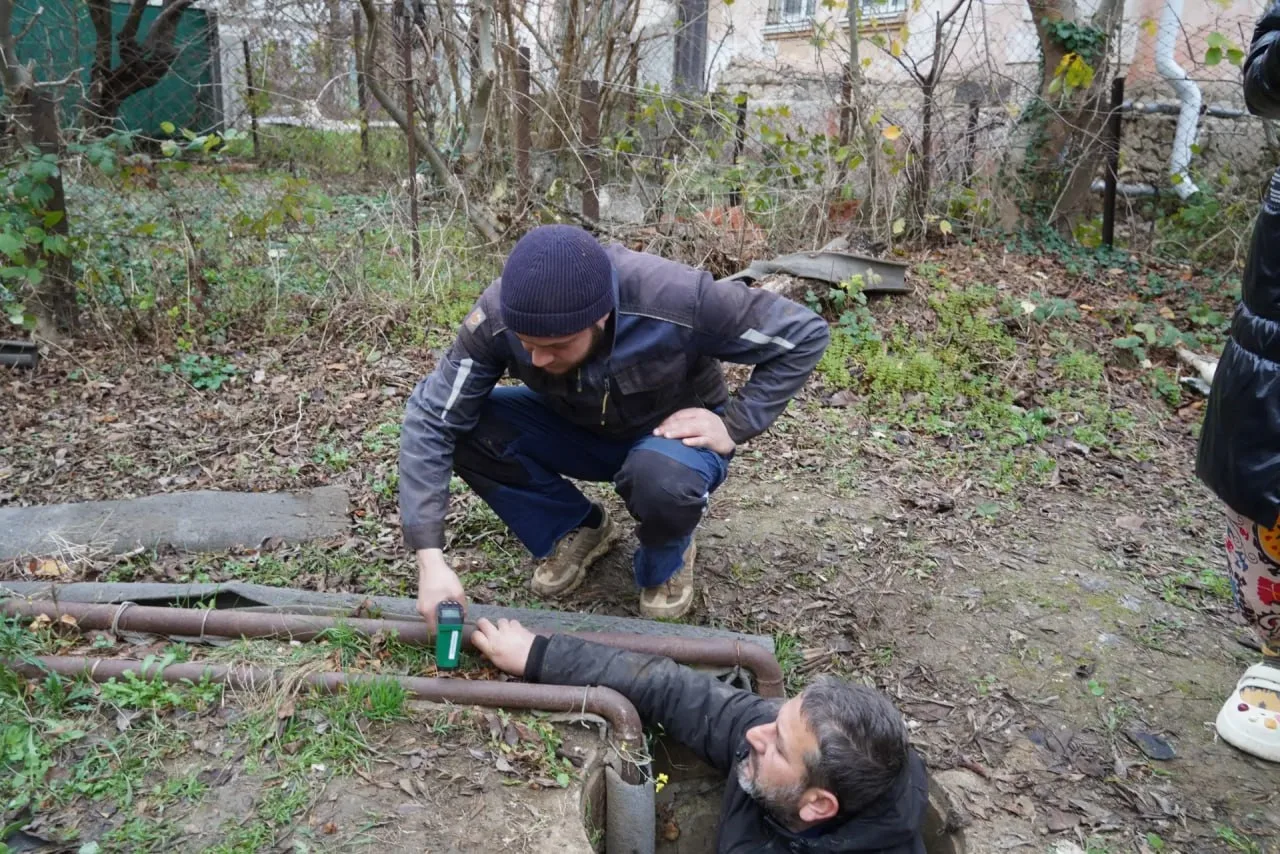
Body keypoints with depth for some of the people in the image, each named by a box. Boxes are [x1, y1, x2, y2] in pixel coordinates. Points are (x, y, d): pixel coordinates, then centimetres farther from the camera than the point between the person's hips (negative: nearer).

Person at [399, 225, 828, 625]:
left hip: (676, 432, -3)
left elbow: (804, 334, -23)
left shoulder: (673, 300, -36)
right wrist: (430, 556, -32)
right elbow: (431, 419, -25)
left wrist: (733, 426, -28)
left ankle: (665, 565, -1)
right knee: (469, 430, -22)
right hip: (576, 429, 3)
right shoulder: (497, 316, -28)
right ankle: (579, 529, 3)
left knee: (662, 477, -38)